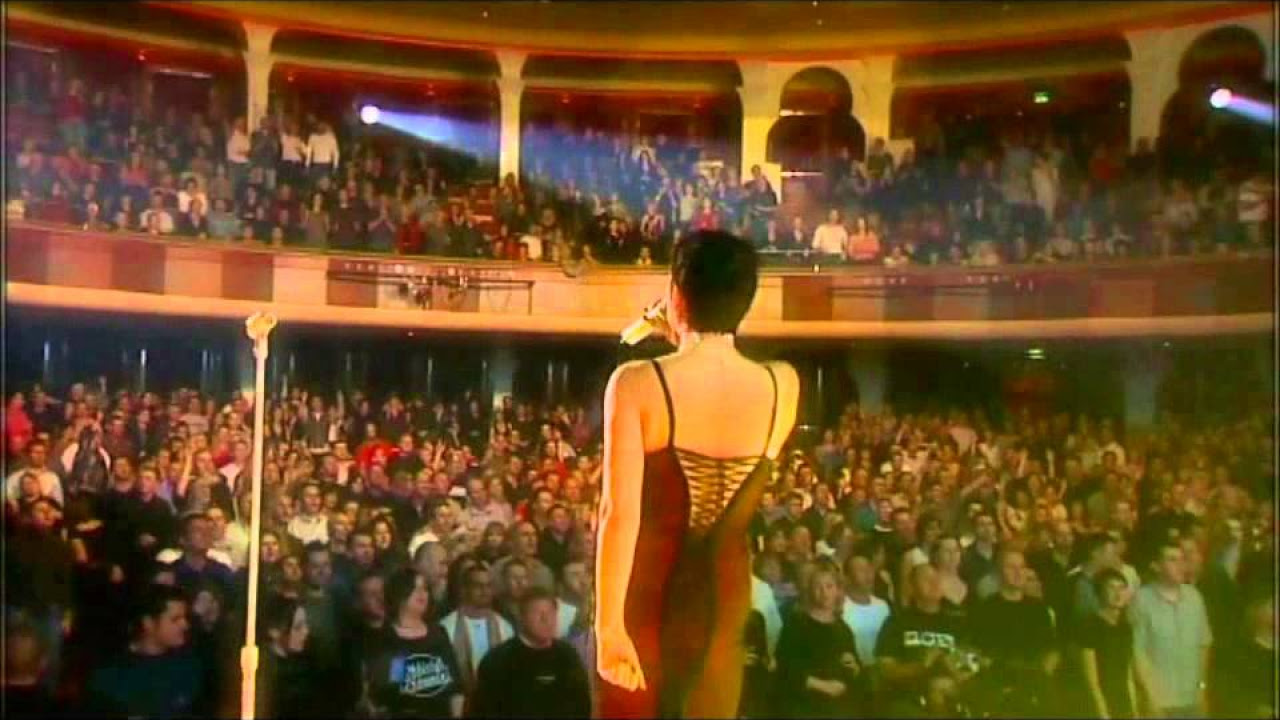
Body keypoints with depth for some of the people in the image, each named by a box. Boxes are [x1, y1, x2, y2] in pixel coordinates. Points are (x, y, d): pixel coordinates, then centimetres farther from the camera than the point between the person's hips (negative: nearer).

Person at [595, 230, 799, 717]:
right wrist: (690, 343, 14)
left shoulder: (637, 383, -17)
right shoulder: (783, 387, -6)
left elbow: (620, 515, -20)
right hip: (725, 595, 3)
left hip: (647, 593, -2)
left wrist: (608, 624, -17)